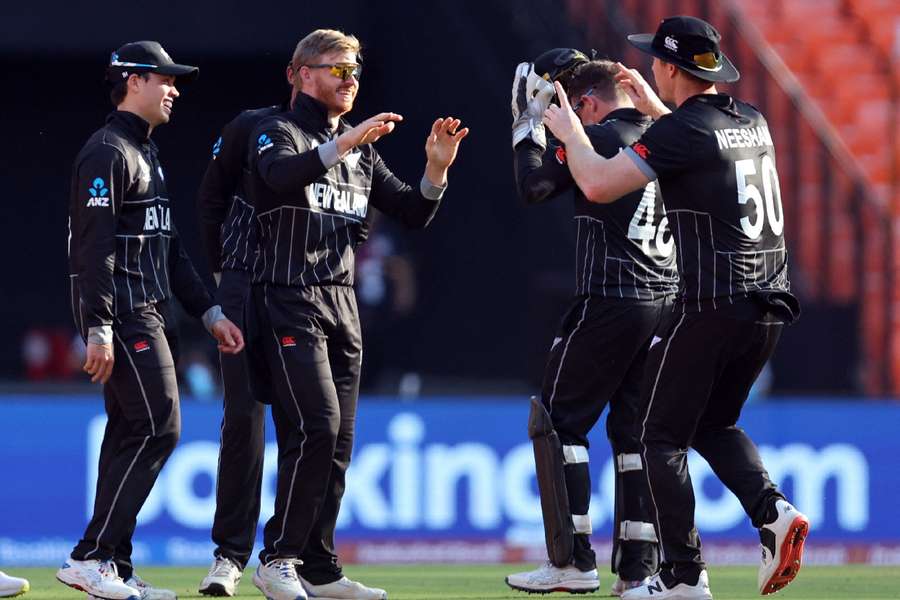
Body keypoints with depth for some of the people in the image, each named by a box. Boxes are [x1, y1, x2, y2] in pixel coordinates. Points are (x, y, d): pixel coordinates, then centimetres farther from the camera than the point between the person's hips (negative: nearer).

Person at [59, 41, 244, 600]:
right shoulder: (108, 152, -10)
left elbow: (170, 247, 25)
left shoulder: (147, 154, 22)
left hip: (151, 316, 10)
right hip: (123, 312, -10)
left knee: (132, 435, 8)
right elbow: (96, 246, -17)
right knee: (156, 428, -14)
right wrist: (99, 331, -23)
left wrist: (210, 312, 19)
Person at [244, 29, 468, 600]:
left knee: (338, 440, 5)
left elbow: (414, 213, 13)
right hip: (291, 301, -7)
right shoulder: (279, 133, -3)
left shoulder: (362, 151, 18)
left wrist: (436, 170, -6)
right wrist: (341, 145, -41)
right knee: (316, 428, -18)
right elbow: (281, 173, -28)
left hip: (343, 306, 7)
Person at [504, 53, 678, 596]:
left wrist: (530, 128, 3)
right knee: (636, 431, 11)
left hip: (609, 302, -7)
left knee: (559, 422, 2)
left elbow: (534, 186, -11)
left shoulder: (597, 139, -8)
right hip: (667, 302, 7)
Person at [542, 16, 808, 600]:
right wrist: (654, 107, 39)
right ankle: (772, 512, -3)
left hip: (712, 305, -7)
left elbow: (599, 185, -15)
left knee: (664, 435, 4)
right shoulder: (753, 122, 13)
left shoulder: (681, 131, -12)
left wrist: (569, 130, 1)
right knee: (715, 422, 22)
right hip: (770, 305, 7)